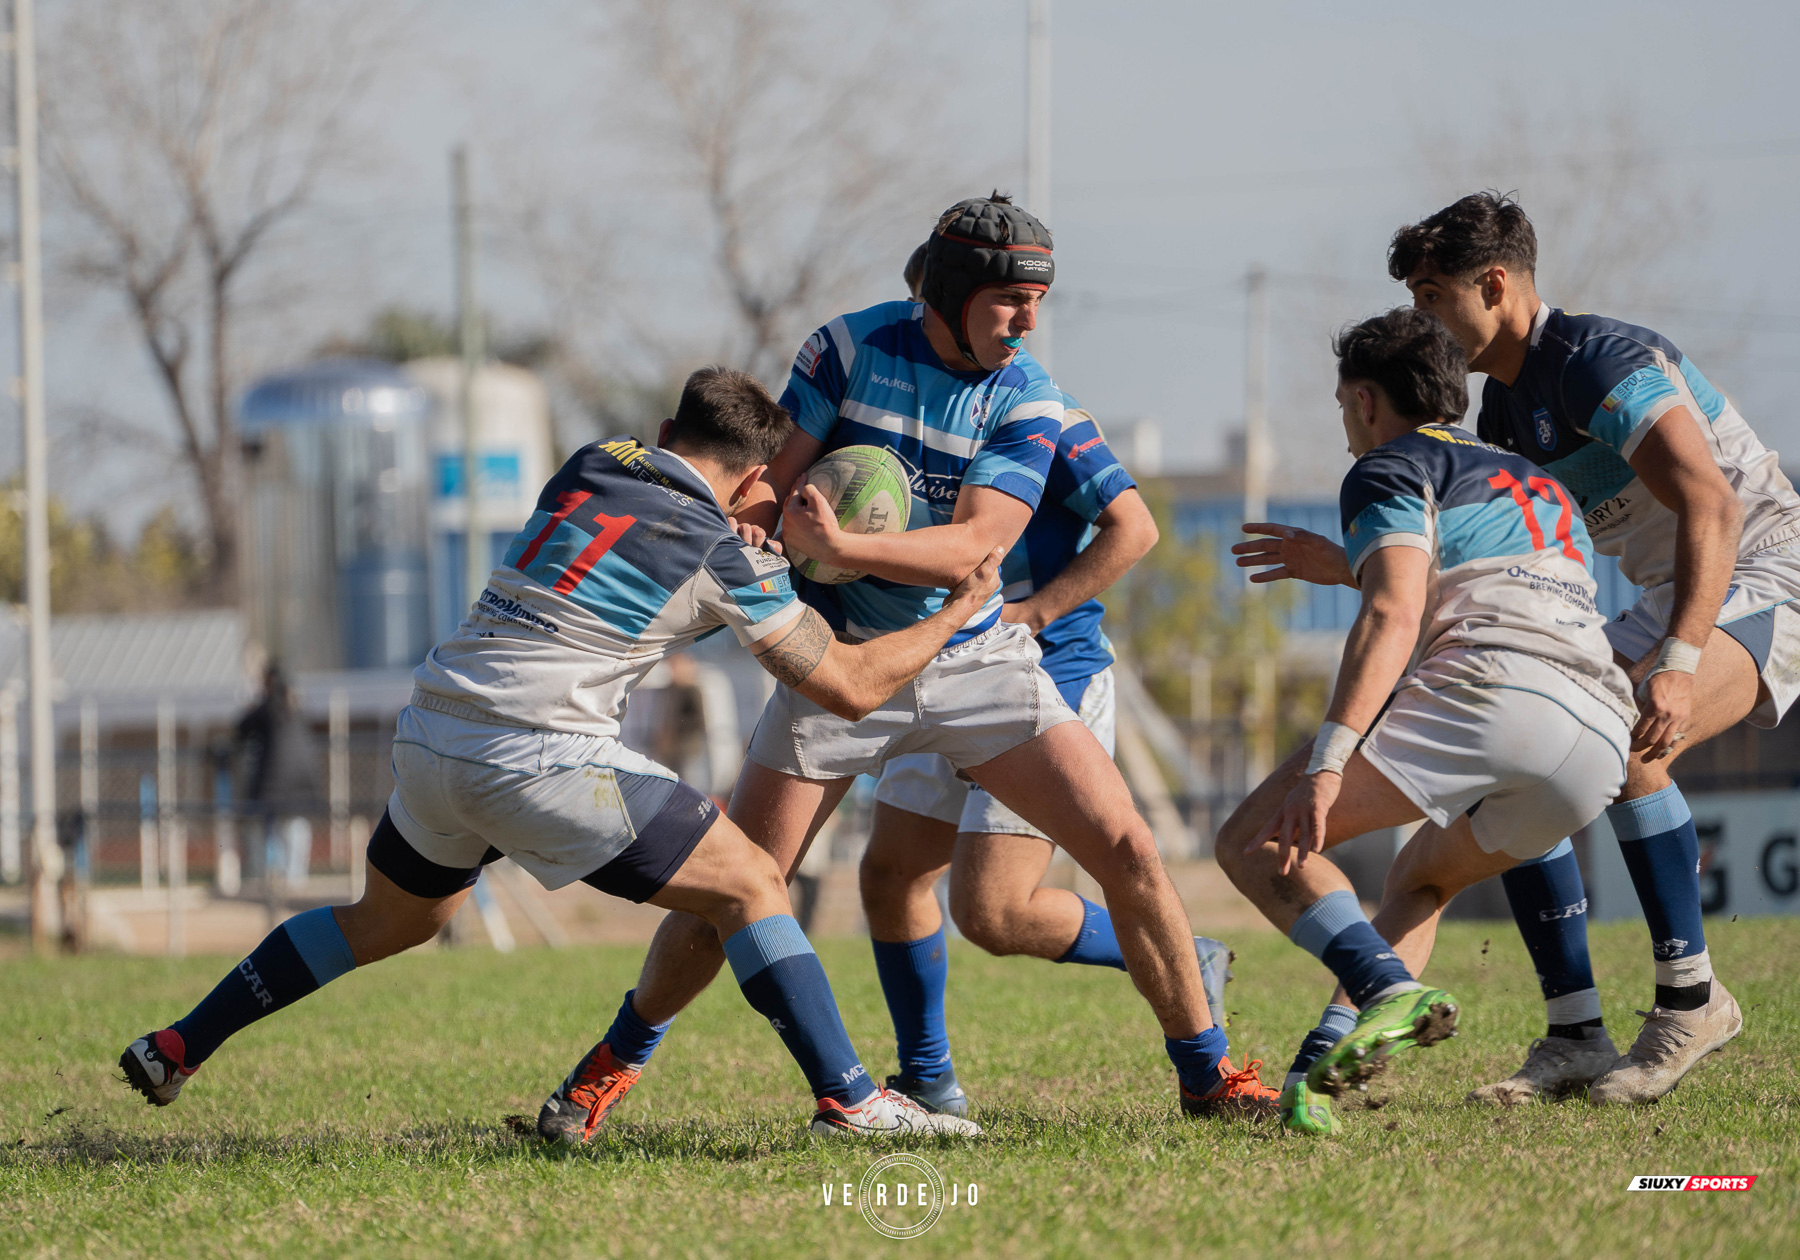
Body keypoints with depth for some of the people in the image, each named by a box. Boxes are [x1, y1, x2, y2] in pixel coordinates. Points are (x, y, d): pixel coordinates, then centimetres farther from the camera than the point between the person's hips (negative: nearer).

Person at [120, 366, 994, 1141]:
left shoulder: (593, 465, 12)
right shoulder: (724, 559, -4)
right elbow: (849, 687, 2)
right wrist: (958, 610, 14)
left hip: (431, 735, 7)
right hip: (541, 758, -7)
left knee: (385, 923, 31)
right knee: (749, 888, 2)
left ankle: (174, 1050, 37)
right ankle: (847, 1100, -8)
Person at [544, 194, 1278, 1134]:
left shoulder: (1029, 402, -9)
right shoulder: (847, 350, -9)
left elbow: (973, 546, -21)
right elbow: (771, 492, -4)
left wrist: (839, 546, -35)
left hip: (977, 662, 1)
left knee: (1126, 851, -10)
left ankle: (1205, 1073, 4)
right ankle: (621, 1056, 23)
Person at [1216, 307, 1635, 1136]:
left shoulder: (1389, 469, 11)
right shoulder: (1536, 484, 37)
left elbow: (1394, 616, -6)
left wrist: (1327, 761, -15)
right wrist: (1348, 567, 64)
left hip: (1490, 693, -8)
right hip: (1601, 738, 8)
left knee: (1256, 843, -2)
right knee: (1421, 878, 31)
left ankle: (1390, 989, -26)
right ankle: (1325, 1065, 9)